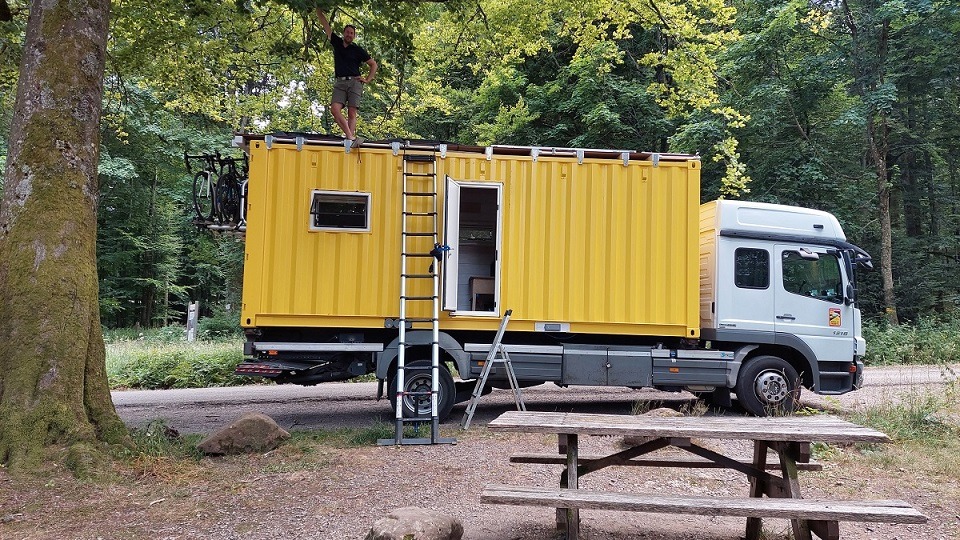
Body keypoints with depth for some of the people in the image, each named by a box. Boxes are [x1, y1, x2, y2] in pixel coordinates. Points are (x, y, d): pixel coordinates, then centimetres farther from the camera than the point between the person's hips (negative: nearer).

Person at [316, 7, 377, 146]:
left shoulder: (358, 50, 10)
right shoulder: (337, 43, 17)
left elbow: (373, 64, 15)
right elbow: (325, 25, 20)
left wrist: (367, 80, 5)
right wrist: (318, 9, 19)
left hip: (354, 82, -2)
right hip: (340, 83, 2)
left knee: (352, 113, -9)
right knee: (335, 108, -19)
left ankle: (351, 139, -16)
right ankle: (351, 137, -27)